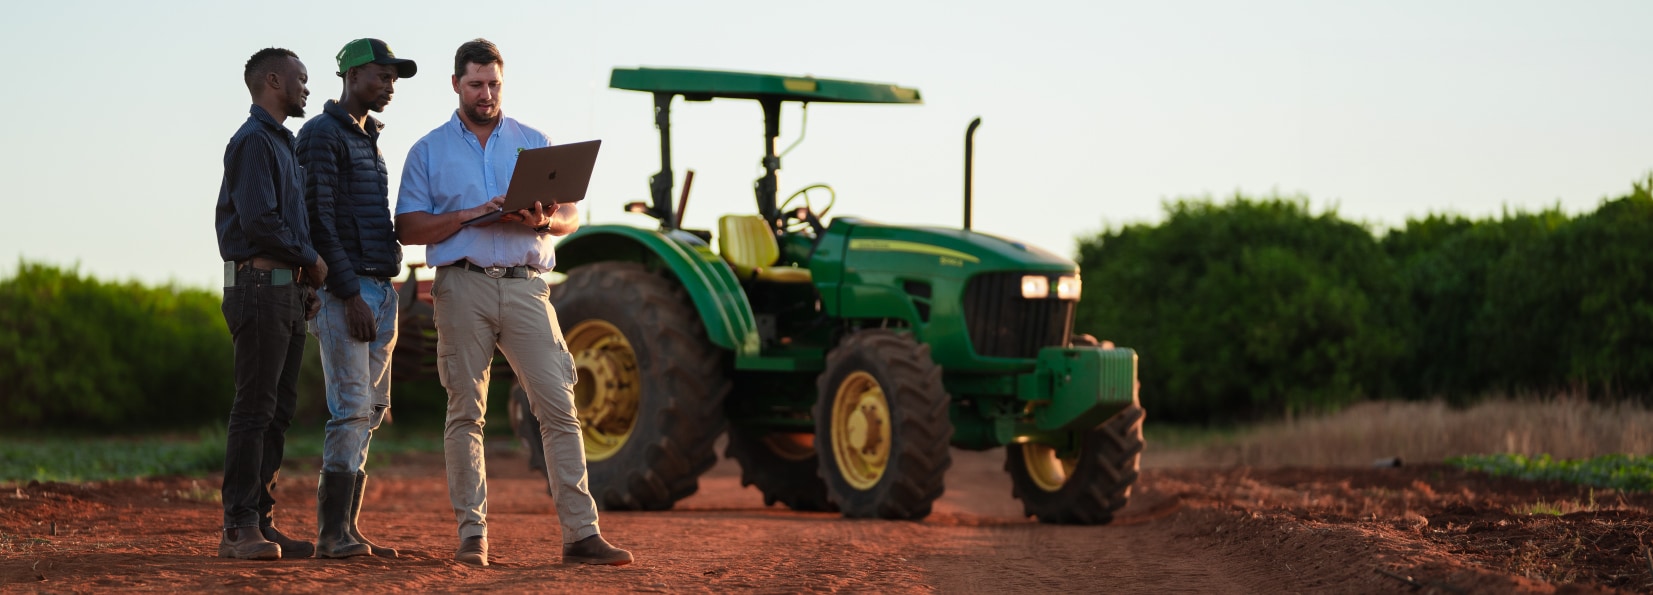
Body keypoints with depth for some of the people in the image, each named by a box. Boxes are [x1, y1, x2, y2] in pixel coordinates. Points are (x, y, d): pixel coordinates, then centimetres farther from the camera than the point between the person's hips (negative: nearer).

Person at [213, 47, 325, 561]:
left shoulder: (281, 143, 22)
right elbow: (259, 221, -18)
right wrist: (312, 261, -8)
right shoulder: (253, 141, -9)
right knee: (255, 407, -11)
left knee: (279, 408, 8)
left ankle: (261, 522, 10)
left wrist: (308, 273, 8)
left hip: (289, 289, 10)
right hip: (260, 283, -10)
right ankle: (239, 528, -11)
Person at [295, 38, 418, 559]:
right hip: (344, 290, -9)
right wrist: (351, 296, -20)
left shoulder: (370, 140, 22)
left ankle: (347, 529, 10)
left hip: (379, 291, 9)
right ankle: (333, 534, -13)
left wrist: (385, 296, 17)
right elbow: (320, 222, -15)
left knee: (369, 414, 7)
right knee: (352, 409, -13)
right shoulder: (321, 135, -7)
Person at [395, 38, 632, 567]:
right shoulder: (429, 151, 10)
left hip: (526, 288, 1)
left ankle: (581, 533, -8)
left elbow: (572, 216, 13)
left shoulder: (534, 143, 15)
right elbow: (408, 227, 2)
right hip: (463, 286, -1)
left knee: (559, 407, -7)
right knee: (465, 413, 0)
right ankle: (472, 534, 4)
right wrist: (471, 215, -11)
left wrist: (544, 221, -10)